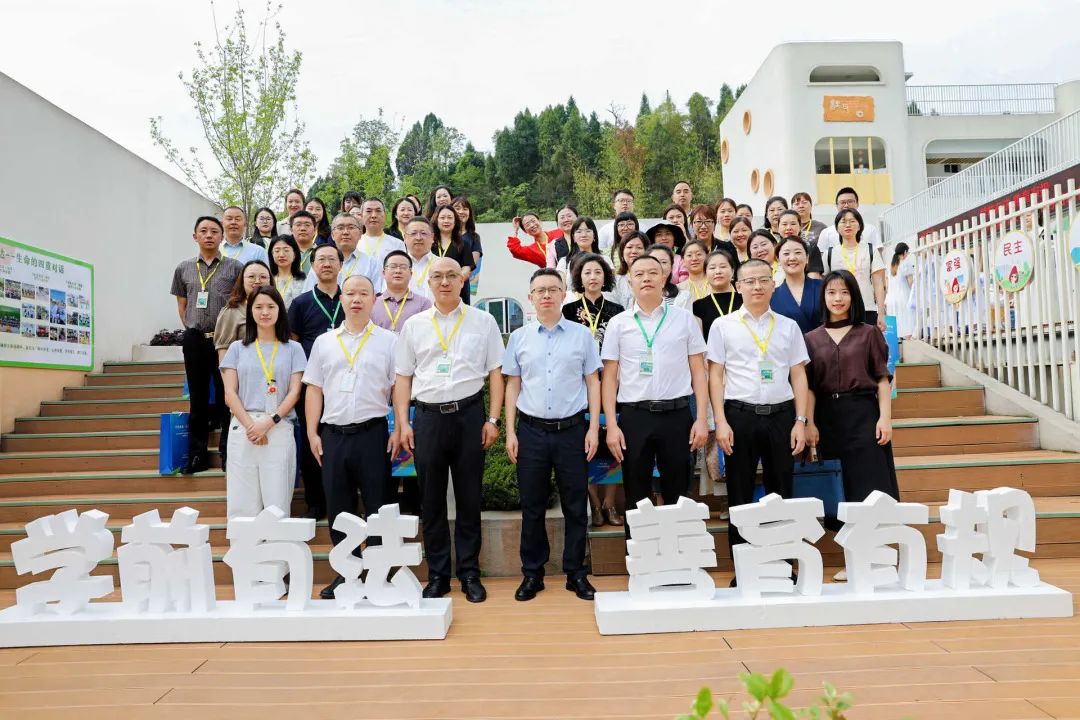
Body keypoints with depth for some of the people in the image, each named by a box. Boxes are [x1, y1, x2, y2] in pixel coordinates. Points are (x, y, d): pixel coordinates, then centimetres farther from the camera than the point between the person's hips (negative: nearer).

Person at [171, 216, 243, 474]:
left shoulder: (235, 268, 2)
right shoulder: (184, 269, 11)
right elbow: (181, 305, 18)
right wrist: (191, 329, 9)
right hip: (195, 339, 3)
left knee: (226, 395, 2)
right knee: (198, 398, 7)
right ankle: (197, 454, 13)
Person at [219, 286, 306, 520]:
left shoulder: (292, 349, 10)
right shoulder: (237, 348, 13)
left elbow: (294, 392, 2)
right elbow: (230, 393, 6)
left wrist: (269, 422, -12)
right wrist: (249, 425, -9)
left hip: (279, 429, -1)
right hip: (243, 428, 1)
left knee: (277, 503, -4)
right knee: (242, 503, 0)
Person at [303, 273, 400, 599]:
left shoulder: (388, 341, 4)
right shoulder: (324, 342, 13)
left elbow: (399, 388, 1)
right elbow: (314, 389, 12)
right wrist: (312, 433, 5)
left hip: (372, 432, -3)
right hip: (333, 434, 3)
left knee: (377, 506, 2)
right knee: (338, 507, 9)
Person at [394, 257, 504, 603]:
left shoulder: (483, 321, 5)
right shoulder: (414, 325, 9)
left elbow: (495, 372, 3)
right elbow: (403, 376, 9)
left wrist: (493, 419, -4)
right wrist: (402, 423, 2)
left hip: (469, 413, -1)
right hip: (427, 416, 1)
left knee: (469, 497, 6)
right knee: (431, 500, 7)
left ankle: (470, 573, 18)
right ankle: (437, 575, 19)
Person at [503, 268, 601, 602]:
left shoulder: (581, 335, 4)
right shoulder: (519, 337, 6)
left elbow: (593, 383, 5)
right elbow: (513, 386, 8)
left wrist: (593, 428, -2)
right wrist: (510, 432, 2)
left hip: (572, 429, -1)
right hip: (531, 430, 1)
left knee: (575, 506, 6)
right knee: (532, 507, 8)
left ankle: (576, 573, 20)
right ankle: (532, 573, 22)